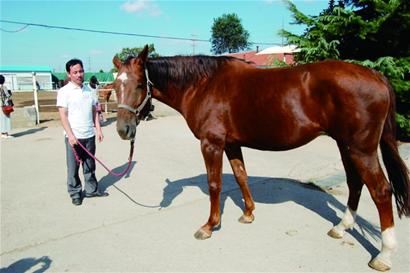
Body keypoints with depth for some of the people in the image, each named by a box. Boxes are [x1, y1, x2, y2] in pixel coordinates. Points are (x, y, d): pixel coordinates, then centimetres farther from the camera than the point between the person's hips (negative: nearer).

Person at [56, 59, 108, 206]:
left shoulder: (88, 90, 9)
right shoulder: (64, 91, -6)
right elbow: (63, 115, -11)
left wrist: (98, 130, 7)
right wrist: (71, 135, -18)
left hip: (89, 135, 5)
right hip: (74, 137, -4)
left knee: (90, 166, 16)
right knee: (73, 167, 6)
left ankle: (91, 189, 30)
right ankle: (75, 193, 21)